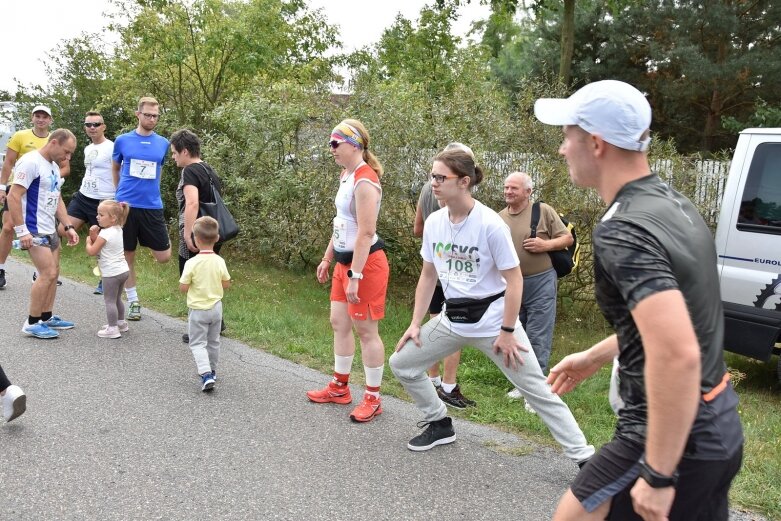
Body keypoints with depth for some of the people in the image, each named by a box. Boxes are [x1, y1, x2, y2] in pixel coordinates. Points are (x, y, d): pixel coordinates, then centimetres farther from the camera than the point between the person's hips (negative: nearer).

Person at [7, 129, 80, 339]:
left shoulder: (54, 167, 13)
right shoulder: (31, 162, -16)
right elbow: (13, 197, -20)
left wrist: (68, 227, 12)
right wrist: (21, 231, -23)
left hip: (50, 230, 10)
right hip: (34, 231, -10)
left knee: (53, 274, 12)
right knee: (47, 274, -13)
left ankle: (46, 317, 23)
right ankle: (32, 323, -2)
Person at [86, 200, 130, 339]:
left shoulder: (105, 234, -18)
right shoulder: (117, 230, 8)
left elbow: (91, 251, -14)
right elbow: (99, 244, 16)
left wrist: (88, 240, 3)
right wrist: (94, 235, -1)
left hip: (111, 273, -9)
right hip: (123, 270, 9)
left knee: (109, 301, -3)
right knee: (117, 299, 22)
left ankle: (113, 329, -2)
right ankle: (120, 323, 33)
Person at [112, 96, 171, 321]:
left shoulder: (163, 144, 4)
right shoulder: (123, 140, 1)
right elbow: (115, 168, 17)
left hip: (152, 206, 1)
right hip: (126, 205, -1)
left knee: (164, 256, -3)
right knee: (127, 254, 6)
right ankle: (133, 301, 19)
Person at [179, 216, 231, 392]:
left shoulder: (192, 263, -20)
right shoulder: (219, 261, -8)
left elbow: (183, 287, -15)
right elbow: (226, 284, 0)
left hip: (198, 310, -4)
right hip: (216, 307, 4)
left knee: (197, 343, 4)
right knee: (213, 341, 20)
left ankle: (206, 374, -12)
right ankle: (211, 371, 33)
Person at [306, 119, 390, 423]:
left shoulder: (365, 182, -20)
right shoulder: (346, 175, 10)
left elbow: (366, 233, -24)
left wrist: (355, 276, -25)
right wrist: (327, 259, 21)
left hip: (366, 263, -10)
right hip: (345, 261, 10)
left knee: (366, 330, 0)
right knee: (339, 323, 17)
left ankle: (373, 399, 13)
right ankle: (339, 388, 32)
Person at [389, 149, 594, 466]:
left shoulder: (490, 224, -19)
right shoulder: (434, 222, -1)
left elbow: (514, 281, -15)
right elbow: (428, 276, 10)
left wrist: (507, 332, -16)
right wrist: (415, 324, 7)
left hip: (493, 321, -6)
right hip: (452, 320, 6)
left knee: (537, 390, -4)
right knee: (402, 363, 7)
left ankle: (583, 457, 7)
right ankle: (440, 425, 25)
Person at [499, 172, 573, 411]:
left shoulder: (544, 211, -5)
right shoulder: (500, 218, 6)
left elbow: (567, 238, -2)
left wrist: (546, 244, -17)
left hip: (540, 283, -5)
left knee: (538, 337, -4)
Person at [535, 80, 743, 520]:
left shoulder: (623, 231, -24)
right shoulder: (673, 204, 6)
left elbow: (677, 355, -33)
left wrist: (657, 475, -26)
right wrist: (595, 357, 25)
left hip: (677, 438, -9)